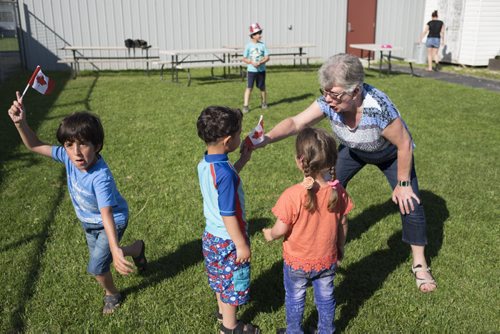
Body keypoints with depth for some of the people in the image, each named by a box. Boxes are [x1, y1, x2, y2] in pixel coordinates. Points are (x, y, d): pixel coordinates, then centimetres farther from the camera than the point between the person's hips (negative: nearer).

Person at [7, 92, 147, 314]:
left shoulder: (100, 176, -41)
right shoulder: (68, 157, -24)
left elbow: (106, 215, -47)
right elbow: (35, 146, -13)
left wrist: (115, 249, -58)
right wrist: (20, 123, -30)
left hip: (112, 222, -7)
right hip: (88, 222, 7)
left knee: (96, 267, -3)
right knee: (99, 257, 24)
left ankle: (112, 294, 31)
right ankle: (136, 249, 53)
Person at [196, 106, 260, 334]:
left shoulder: (204, 164, -6)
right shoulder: (225, 173, -32)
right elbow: (228, 215, -27)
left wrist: (242, 161, 8)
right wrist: (242, 245, -17)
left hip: (211, 234, 8)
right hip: (228, 240, -8)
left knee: (220, 278, 28)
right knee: (233, 283, 14)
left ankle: (223, 310, 50)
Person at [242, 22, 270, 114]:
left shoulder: (262, 45, 1)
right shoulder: (248, 46, -3)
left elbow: (267, 57, -2)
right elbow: (244, 59, -1)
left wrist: (260, 62, -18)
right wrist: (252, 62, -19)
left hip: (261, 70, 2)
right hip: (251, 70, -2)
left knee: (262, 87, 11)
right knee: (249, 87, -7)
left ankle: (264, 103, 32)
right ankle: (245, 106, -7)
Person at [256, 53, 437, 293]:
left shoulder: (377, 107, -43)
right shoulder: (329, 102, -31)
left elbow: (404, 144, -31)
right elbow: (296, 122, -35)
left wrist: (403, 183, -22)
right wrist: (267, 139, -53)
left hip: (390, 154, -4)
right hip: (353, 150, 4)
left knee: (409, 203, -9)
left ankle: (419, 264, 11)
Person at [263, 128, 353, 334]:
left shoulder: (292, 195, -30)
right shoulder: (337, 191, -16)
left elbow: (281, 229, -21)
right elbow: (342, 224, -3)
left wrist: (269, 235, 2)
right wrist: (340, 247, 14)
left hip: (297, 262, -3)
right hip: (327, 259, 3)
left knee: (295, 300, 22)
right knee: (325, 299, 25)